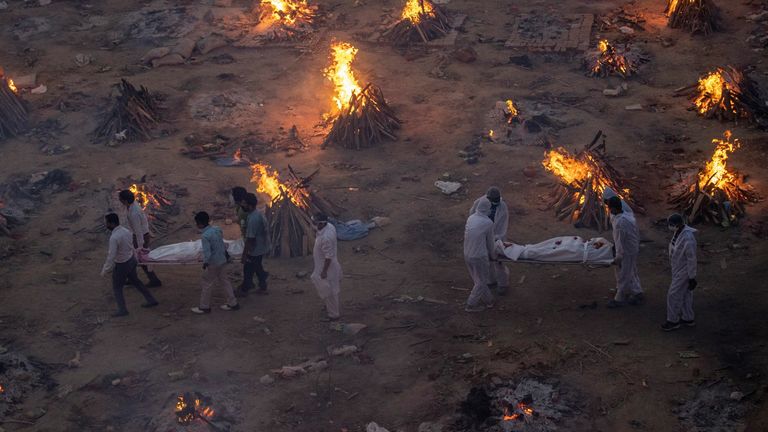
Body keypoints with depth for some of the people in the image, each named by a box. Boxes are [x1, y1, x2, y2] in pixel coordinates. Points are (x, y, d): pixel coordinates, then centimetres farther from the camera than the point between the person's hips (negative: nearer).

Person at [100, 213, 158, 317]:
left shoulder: (114, 237, -31)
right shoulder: (126, 231, -6)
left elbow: (111, 256, -29)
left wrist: (105, 270, -18)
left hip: (121, 265, -8)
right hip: (131, 260, 8)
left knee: (117, 287, 13)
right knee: (135, 281, 26)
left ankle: (122, 310, 22)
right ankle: (151, 300, 34)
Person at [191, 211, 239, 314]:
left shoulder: (205, 236, -25)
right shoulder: (217, 229, -2)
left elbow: (207, 252, -26)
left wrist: (205, 263, -10)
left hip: (213, 264, -8)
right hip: (222, 260, 8)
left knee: (206, 284, 8)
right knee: (224, 281, 19)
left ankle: (204, 307, 19)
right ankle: (232, 303, 25)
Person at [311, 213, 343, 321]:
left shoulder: (326, 238, -37)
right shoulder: (329, 226, -8)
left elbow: (328, 256, -30)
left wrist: (324, 271, -20)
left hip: (326, 266, -10)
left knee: (328, 291, 9)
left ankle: (334, 314, 26)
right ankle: (330, 307, 49)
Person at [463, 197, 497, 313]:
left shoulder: (470, 218, 0)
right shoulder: (488, 223, -17)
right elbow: (490, 242, -4)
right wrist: (493, 256, 16)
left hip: (467, 254, 7)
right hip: (479, 256, -7)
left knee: (478, 279, 22)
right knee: (481, 282, 13)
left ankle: (488, 300, 37)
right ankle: (471, 305, 19)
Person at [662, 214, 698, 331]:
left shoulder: (687, 239, -30)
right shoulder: (678, 232, -1)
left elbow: (691, 259, -25)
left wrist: (692, 277, -19)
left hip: (683, 272, -9)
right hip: (678, 270, 9)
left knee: (673, 295, 1)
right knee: (685, 294, 20)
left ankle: (673, 321, 15)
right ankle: (688, 318, 33)